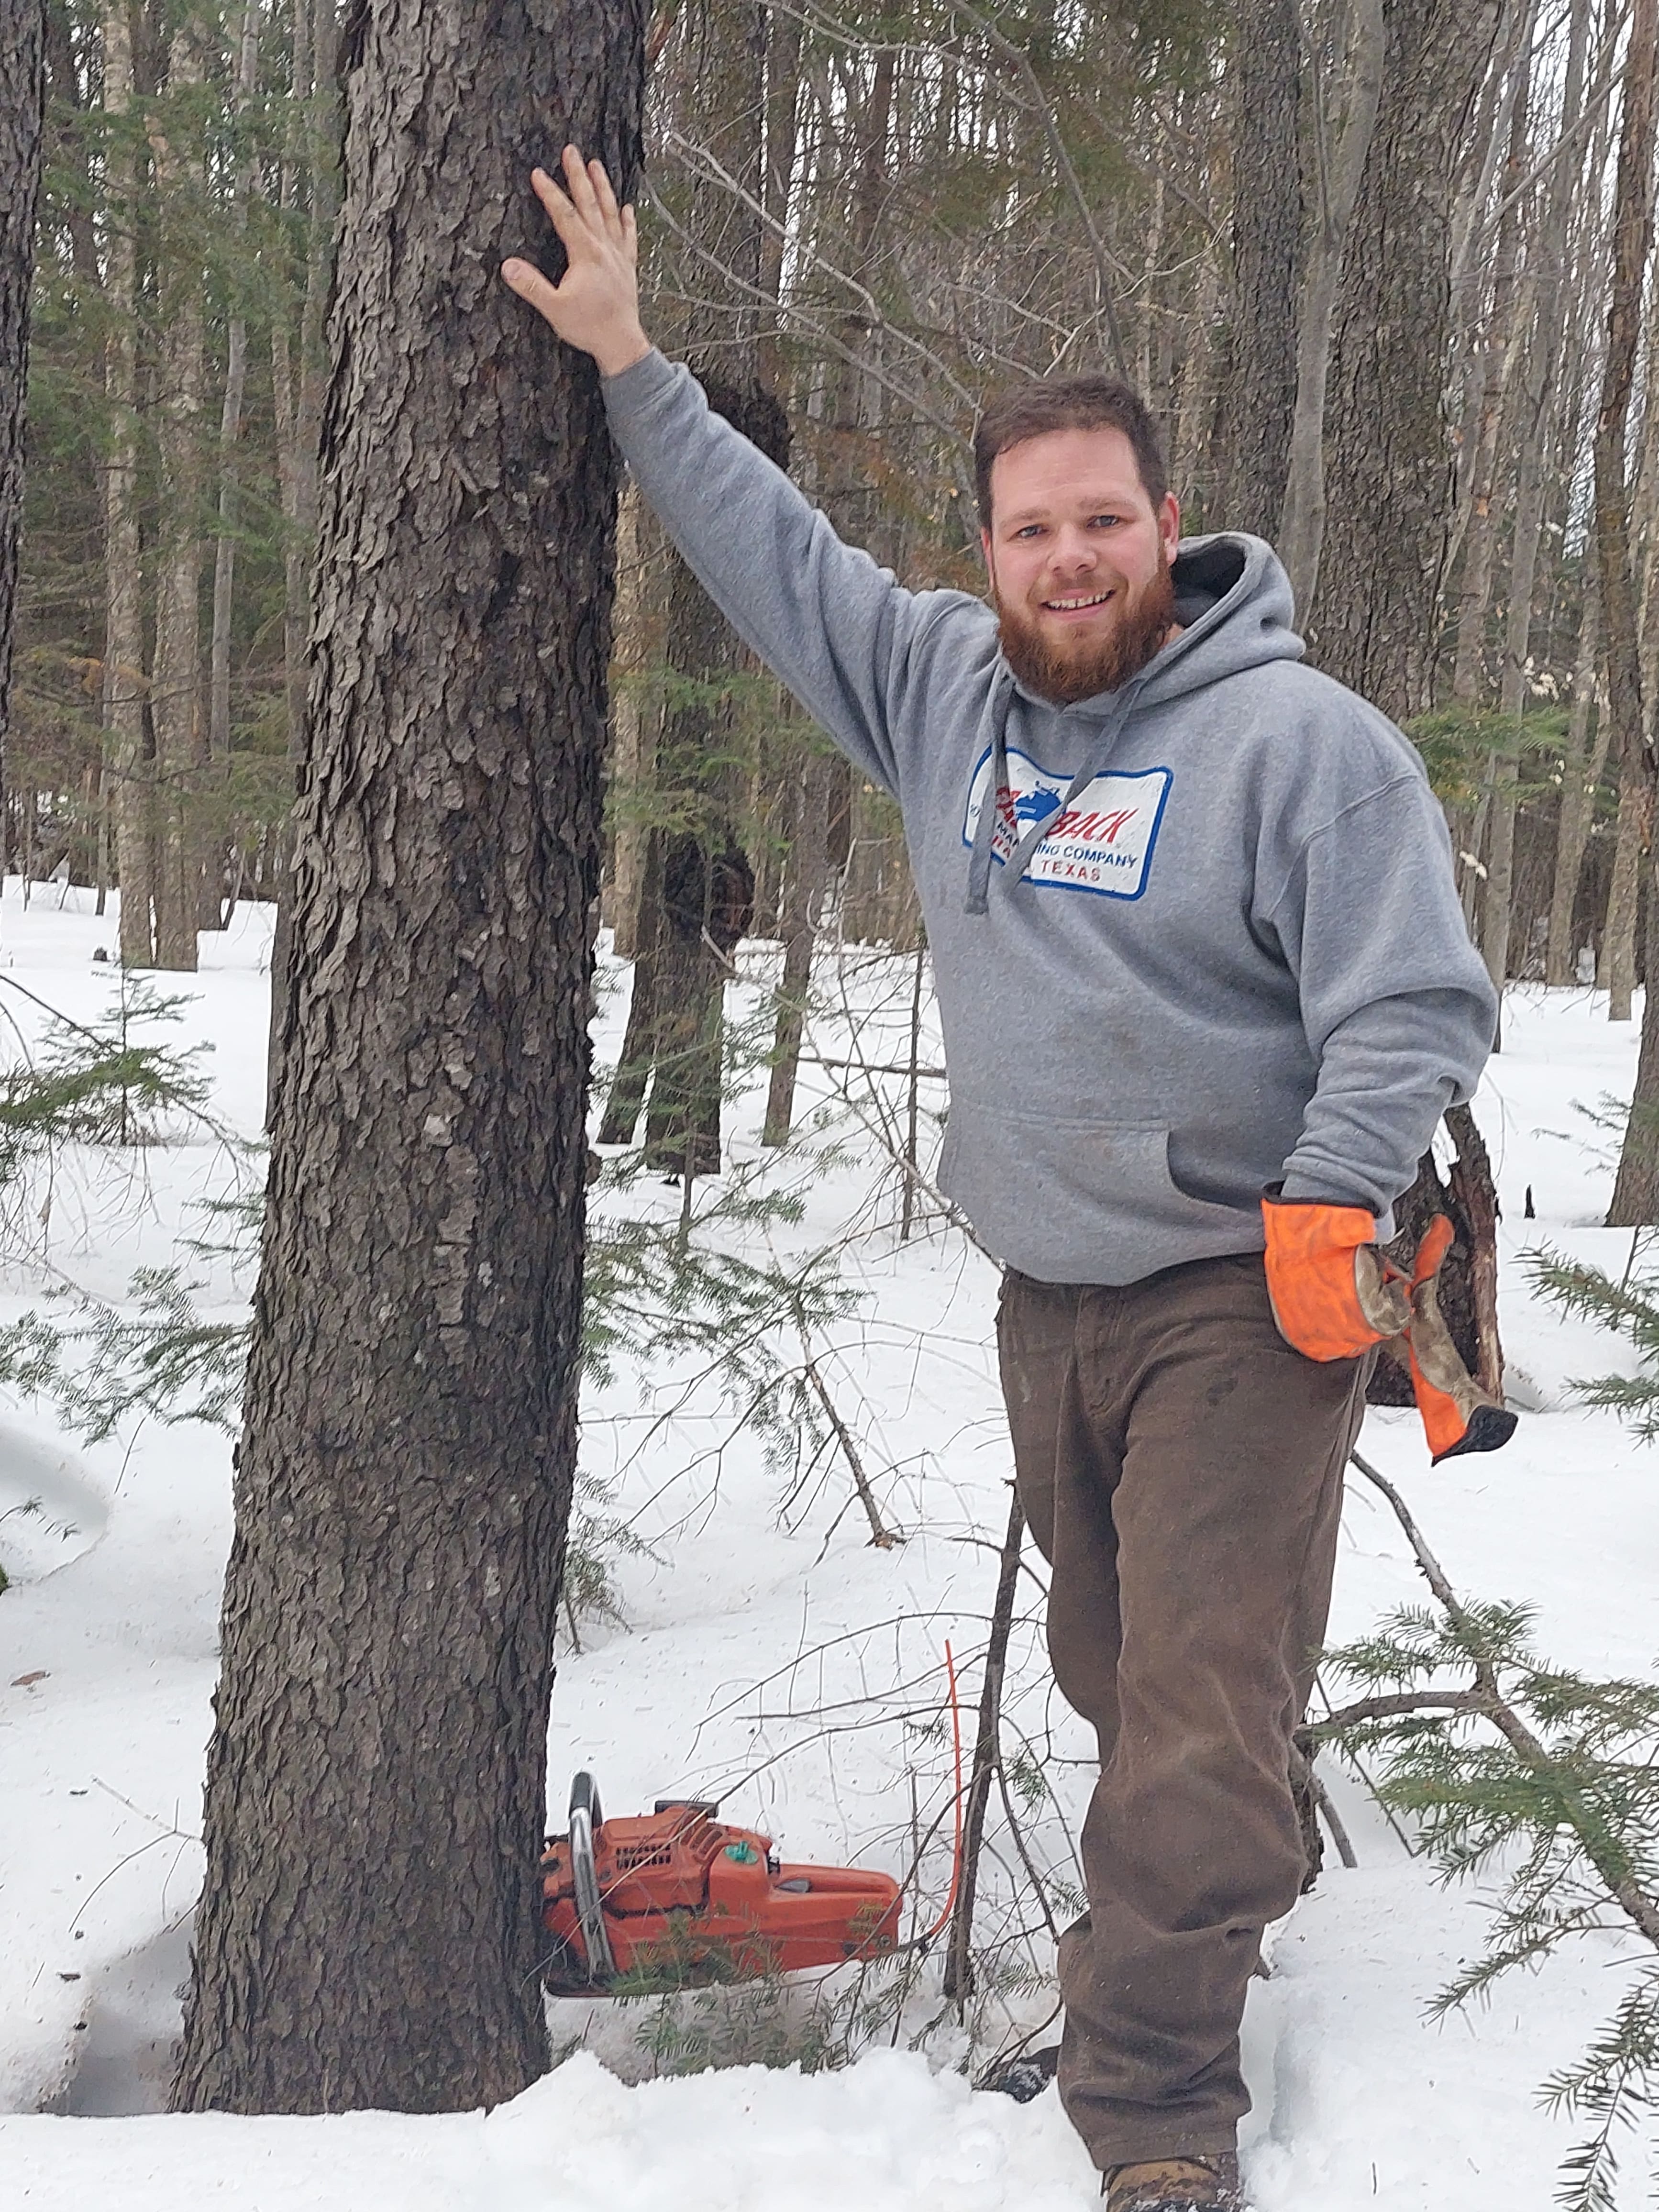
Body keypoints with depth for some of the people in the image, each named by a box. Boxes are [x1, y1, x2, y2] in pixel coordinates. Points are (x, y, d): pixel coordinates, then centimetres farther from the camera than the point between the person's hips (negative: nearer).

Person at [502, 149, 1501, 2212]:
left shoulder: (1302, 738, -12)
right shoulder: (946, 687, 4)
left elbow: (1415, 1003, -14)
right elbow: (775, 551, 15)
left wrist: (1326, 1205, -25)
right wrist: (631, 370, 16)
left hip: (1239, 1294, -6)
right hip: (1047, 1290, 6)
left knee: (1200, 1708, -6)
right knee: (1113, 1678, 18)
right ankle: (1205, 1907, 40)